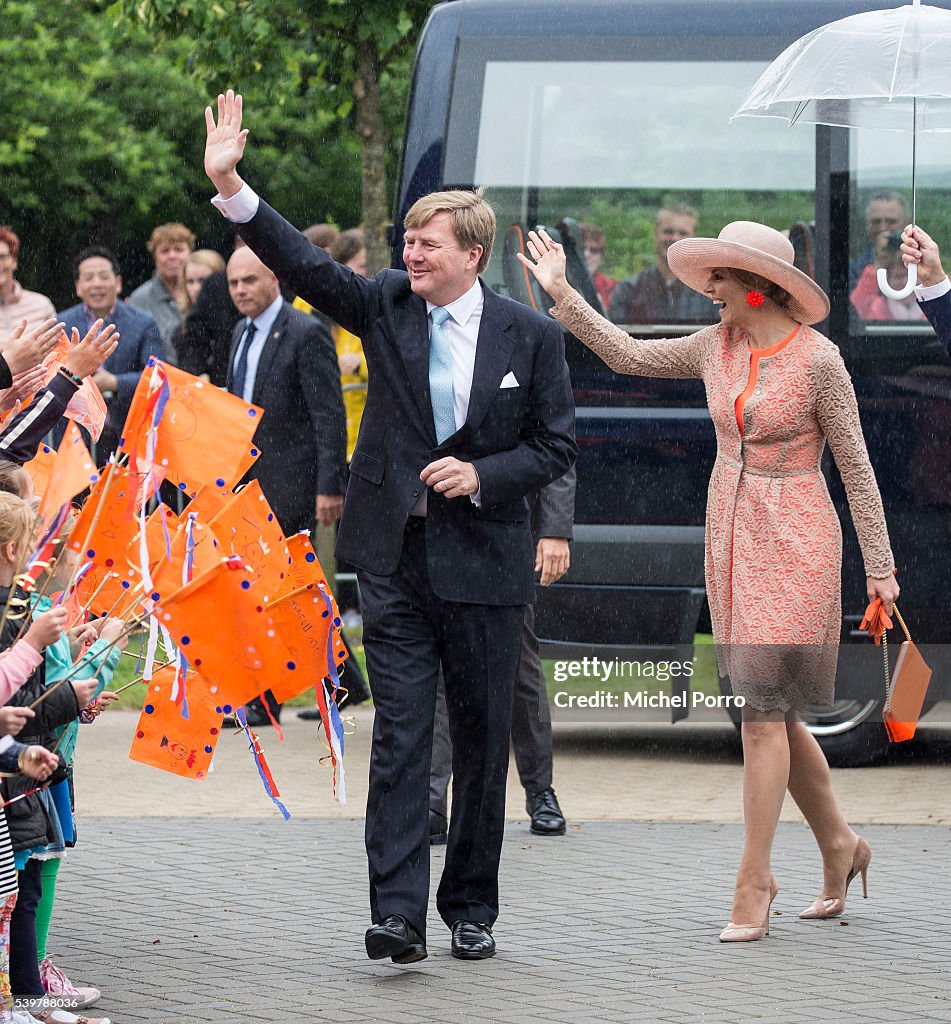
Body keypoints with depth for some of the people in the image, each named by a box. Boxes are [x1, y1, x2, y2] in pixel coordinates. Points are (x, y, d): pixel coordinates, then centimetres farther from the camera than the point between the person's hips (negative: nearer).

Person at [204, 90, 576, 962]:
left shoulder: (531, 335, -1)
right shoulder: (385, 308, 2)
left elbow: (556, 445, 3)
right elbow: (304, 264, -10)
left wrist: (483, 475, -13)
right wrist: (229, 188, -21)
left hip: (484, 561, -1)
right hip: (395, 556, 1)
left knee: (482, 736, 7)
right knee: (399, 734, -6)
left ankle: (472, 908, 20)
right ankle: (397, 914, -10)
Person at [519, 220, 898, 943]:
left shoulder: (817, 358, -12)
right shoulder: (718, 347, 6)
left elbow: (856, 467, -8)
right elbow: (629, 355, 18)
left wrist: (880, 566, -7)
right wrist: (562, 293, 15)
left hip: (795, 543, -7)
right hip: (732, 537, 7)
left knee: (763, 710, -9)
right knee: (772, 712, 10)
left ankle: (755, 879, -4)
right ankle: (839, 846, 26)